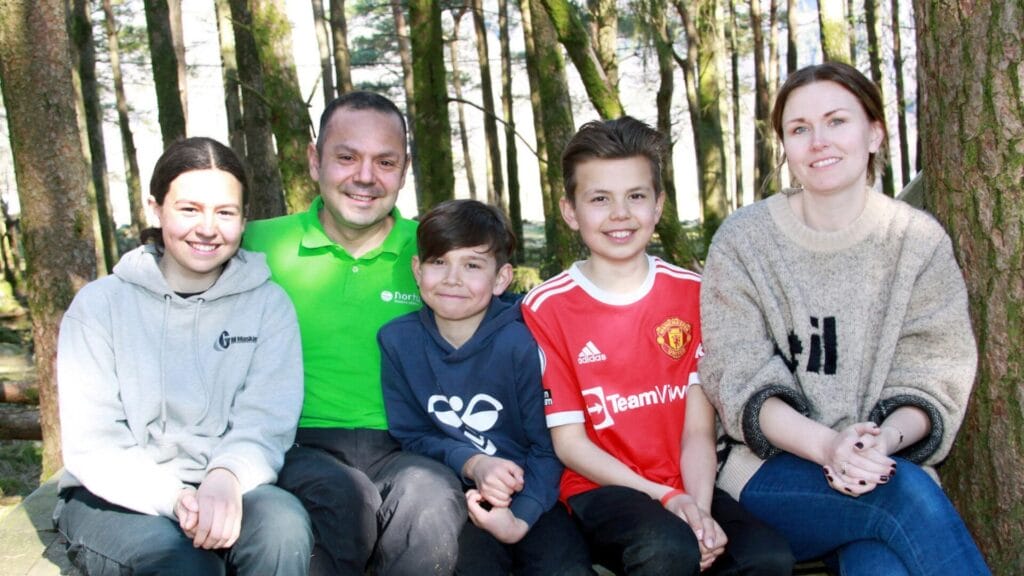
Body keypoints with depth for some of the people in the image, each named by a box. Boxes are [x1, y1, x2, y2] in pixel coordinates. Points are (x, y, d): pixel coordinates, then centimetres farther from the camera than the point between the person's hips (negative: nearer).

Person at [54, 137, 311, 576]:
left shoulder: (268, 304, 2)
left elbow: (266, 423, -9)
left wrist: (226, 478, -31)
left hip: (229, 493, 1)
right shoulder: (99, 304, 0)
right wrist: (175, 498, -26)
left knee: (284, 523, -31)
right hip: (114, 500, 0)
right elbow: (91, 443, -8)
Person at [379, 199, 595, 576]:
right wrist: (471, 463, -17)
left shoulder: (522, 344, -11)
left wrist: (519, 518, -21)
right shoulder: (397, 341, -3)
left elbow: (549, 448, -7)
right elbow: (409, 435, 1)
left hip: (529, 500, 0)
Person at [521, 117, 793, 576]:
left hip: (685, 488, 2)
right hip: (600, 488, -2)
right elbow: (569, 441, -5)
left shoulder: (692, 294, 4)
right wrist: (665, 497, -14)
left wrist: (699, 508, -17)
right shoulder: (546, 308, -4)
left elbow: (698, 428, 0)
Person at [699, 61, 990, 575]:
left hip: (884, 469, 1)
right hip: (775, 475, -1)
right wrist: (826, 445, -24)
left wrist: (885, 439, -22)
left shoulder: (920, 242, 4)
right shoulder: (742, 241, 1)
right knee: (908, 493, -30)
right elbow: (743, 382, -6)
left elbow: (931, 382, 1)